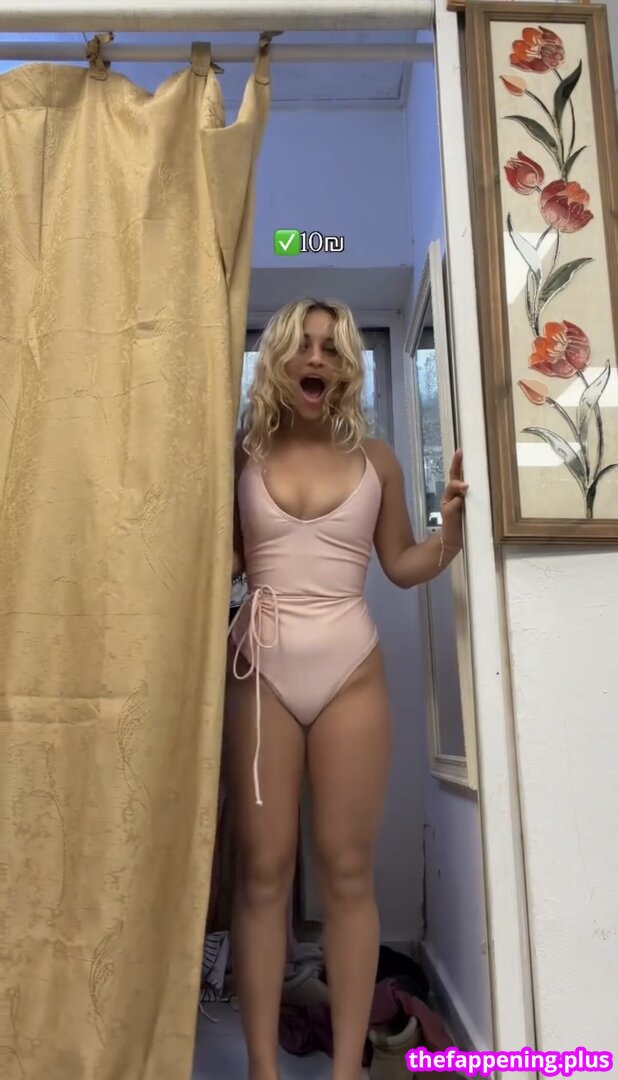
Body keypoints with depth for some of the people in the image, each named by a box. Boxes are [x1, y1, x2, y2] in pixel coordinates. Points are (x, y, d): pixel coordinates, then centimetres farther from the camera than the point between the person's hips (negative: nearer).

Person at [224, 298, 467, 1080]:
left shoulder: (375, 460, 7)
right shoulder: (243, 455, 6)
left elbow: (403, 566, 10)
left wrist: (454, 522, -6)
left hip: (349, 671, 0)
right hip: (260, 670, 0)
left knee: (347, 868, 4)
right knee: (262, 868, 4)